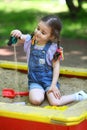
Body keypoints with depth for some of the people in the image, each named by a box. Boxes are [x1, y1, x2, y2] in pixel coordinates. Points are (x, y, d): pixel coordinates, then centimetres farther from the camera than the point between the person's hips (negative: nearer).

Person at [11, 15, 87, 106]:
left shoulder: (53, 48, -12)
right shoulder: (30, 40, -2)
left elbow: (56, 66, -10)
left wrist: (53, 85, -13)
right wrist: (18, 34, -35)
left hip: (49, 79, -3)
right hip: (34, 80, 3)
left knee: (55, 103, -19)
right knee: (36, 100, -25)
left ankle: (79, 96, 5)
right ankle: (42, 91, 10)